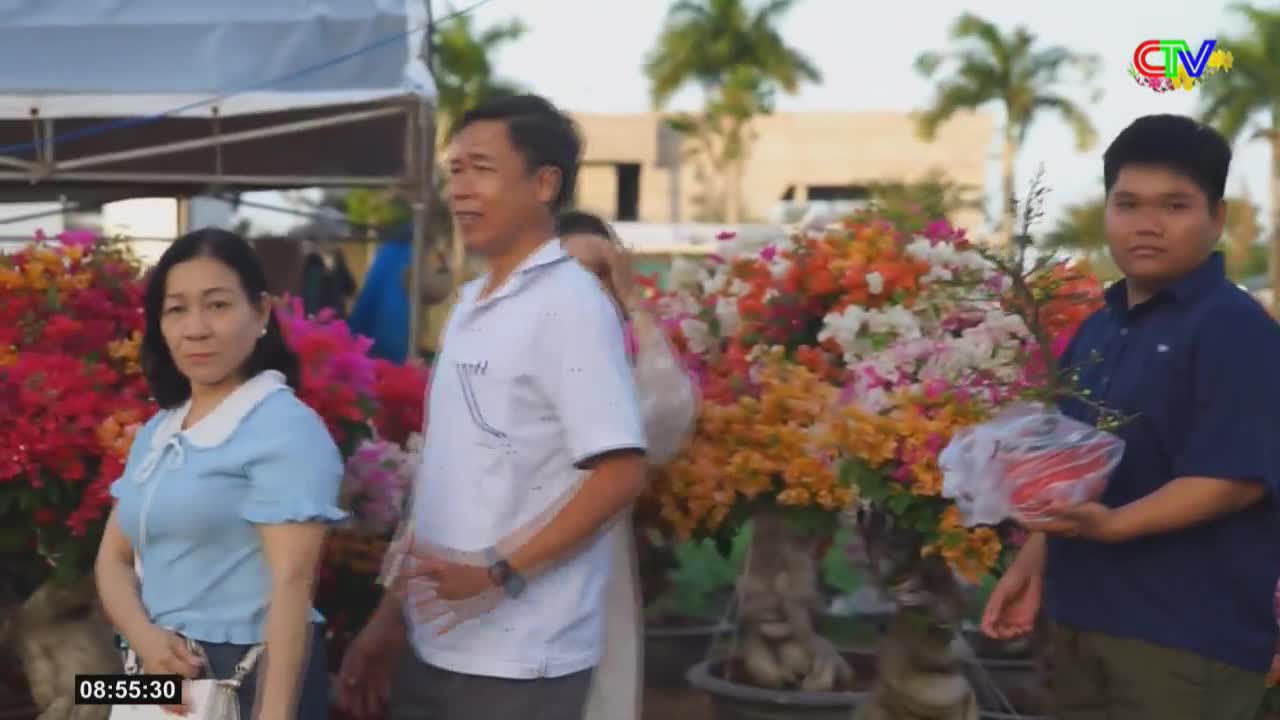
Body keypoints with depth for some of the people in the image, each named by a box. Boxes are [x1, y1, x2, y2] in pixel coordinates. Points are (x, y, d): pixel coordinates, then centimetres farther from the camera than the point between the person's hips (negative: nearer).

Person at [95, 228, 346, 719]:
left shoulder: (285, 427, -12)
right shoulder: (157, 432, 11)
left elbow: (292, 582, -19)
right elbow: (114, 556, 11)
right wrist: (143, 636, -9)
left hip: (249, 677, -7)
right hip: (167, 673, 7)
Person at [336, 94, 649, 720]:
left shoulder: (569, 304, -12)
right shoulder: (469, 305, 11)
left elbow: (621, 474, -18)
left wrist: (500, 573, -20)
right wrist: (391, 616, 14)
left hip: (517, 664, -7)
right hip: (432, 648, 7)